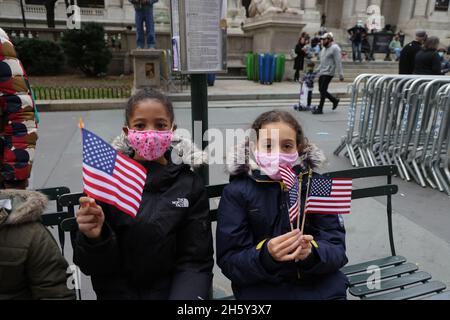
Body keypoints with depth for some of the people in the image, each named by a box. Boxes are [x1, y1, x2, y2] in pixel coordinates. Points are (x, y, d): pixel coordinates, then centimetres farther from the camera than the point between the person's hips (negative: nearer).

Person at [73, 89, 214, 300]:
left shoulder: (190, 185, -3)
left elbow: (196, 261, -2)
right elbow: (97, 266, -3)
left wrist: (187, 294, -18)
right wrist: (94, 238, -22)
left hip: (176, 289, 0)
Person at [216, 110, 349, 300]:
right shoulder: (236, 192, -5)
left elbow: (337, 250, -2)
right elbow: (229, 261, -7)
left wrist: (312, 252, -23)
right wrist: (265, 254, -25)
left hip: (318, 282, 2)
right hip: (262, 286, -1)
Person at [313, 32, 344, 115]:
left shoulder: (335, 48, -9)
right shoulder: (324, 48, 18)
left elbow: (338, 62, -15)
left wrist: (340, 74, -20)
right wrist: (317, 71, 24)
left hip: (328, 73, -9)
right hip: (322, 73, 9)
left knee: (323, 90, -9)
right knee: (321, 90, 10)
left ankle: (320, 109, -3)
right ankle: (335, 100, 28)